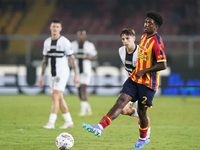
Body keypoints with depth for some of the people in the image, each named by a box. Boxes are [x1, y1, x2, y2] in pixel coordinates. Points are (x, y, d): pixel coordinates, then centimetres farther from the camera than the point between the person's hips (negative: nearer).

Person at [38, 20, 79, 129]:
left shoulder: (64, 42, -8)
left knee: (55, 96, -16)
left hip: (62, 73, -7)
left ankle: (51, 123, -19)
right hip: (52, 74, 7)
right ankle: (69, 122, 18)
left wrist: (76, 74, -11)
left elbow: (72, 58, -7)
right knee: (59, 98, 9)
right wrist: (42, 76, 15)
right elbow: (45, 59, 17)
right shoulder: (47, 42, 10)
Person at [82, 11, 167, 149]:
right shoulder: (144, 37, 10)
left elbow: (163, 65, -21)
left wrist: (144, 71, -17)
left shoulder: (157, 42, -16)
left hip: (148, 83, -7)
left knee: (142, 111, 5)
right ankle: (100, 127, -25)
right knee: (121, 101, -10)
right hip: (135, 78, 7)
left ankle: (143, 139, 30)